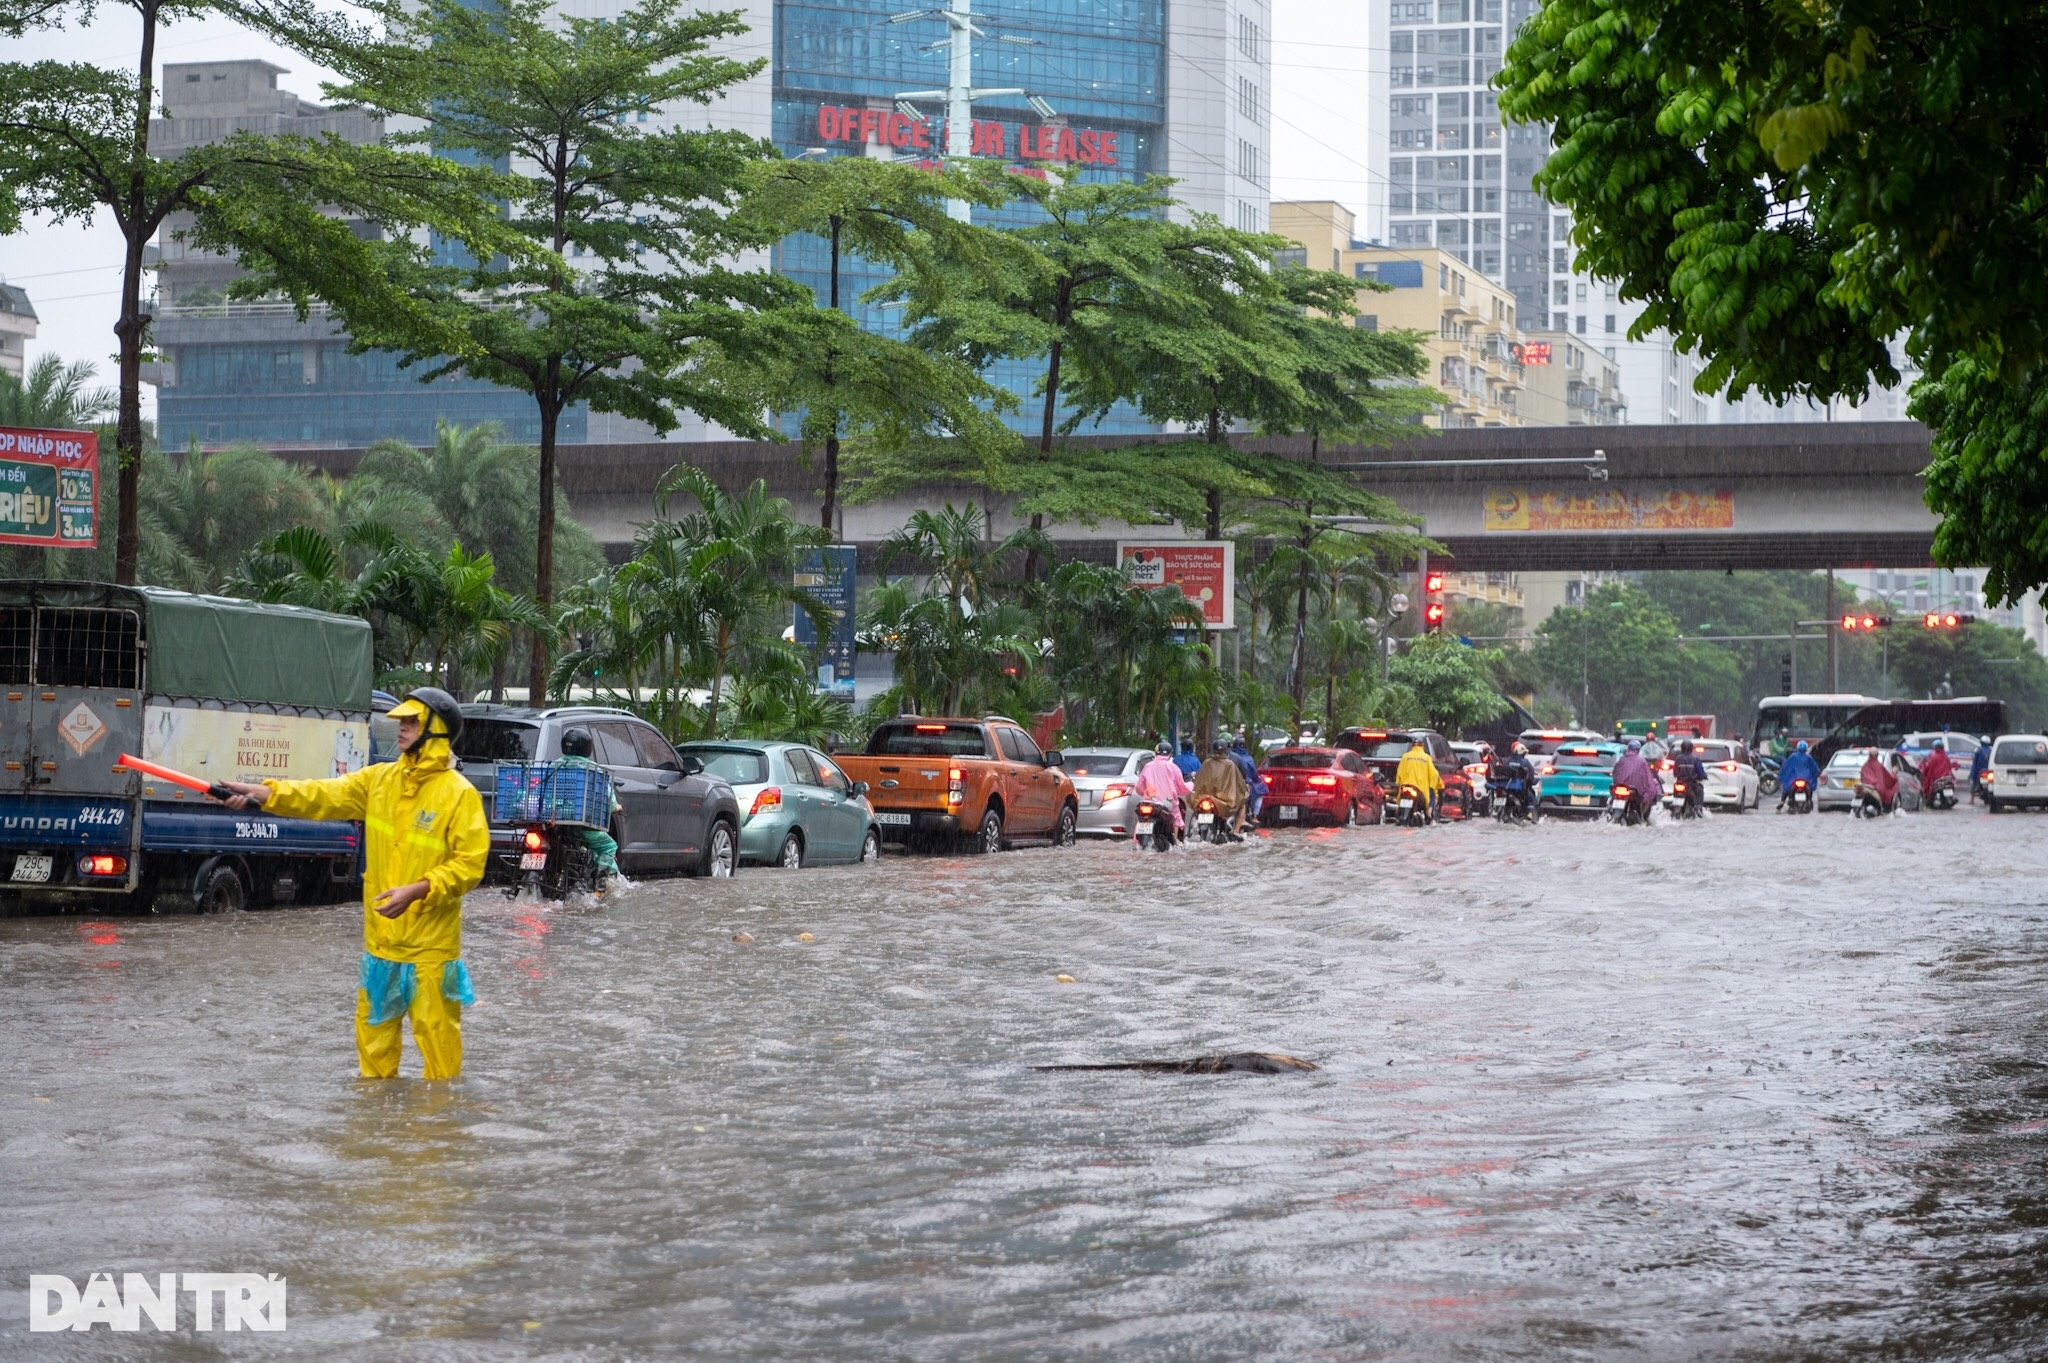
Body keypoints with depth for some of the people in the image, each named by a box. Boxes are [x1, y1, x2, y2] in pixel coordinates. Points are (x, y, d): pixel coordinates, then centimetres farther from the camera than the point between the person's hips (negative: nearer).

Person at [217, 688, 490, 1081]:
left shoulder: (459, 794, -10)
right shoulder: (380, 779, 8)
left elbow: (470, 863, -14)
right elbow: (325, 796, 0)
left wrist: (417, 890, -24)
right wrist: (264, 793, -12)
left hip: (429, 945, -6)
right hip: (380, 939, 6)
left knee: (436, 1033, -2)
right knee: (373, 1029, 14)